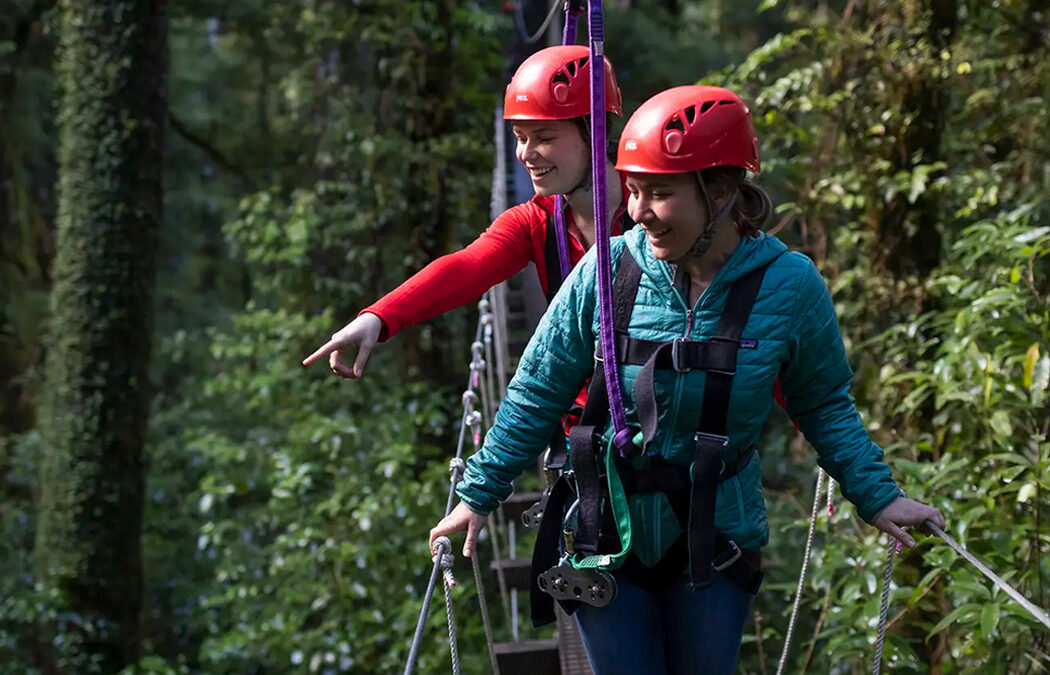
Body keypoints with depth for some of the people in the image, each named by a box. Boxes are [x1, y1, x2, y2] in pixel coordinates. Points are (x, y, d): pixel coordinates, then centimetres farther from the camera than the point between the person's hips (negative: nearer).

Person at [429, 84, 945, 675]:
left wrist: (878, 496, -4)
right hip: (607, 533, 0)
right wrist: (480, 494, 1)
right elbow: (538, 393, -1)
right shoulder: (607, 271, -10)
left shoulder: (789, 284, -11)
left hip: (717, 539, 0)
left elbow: (824, 405, 3)